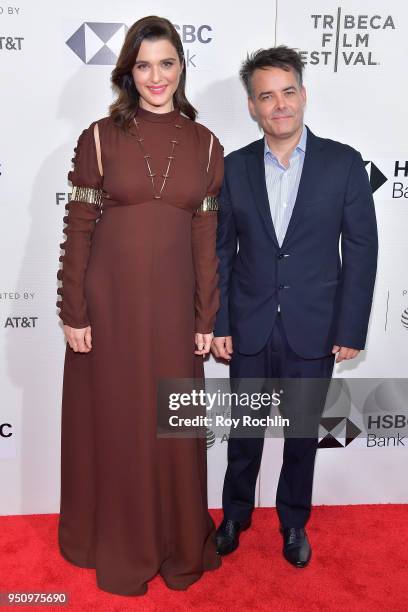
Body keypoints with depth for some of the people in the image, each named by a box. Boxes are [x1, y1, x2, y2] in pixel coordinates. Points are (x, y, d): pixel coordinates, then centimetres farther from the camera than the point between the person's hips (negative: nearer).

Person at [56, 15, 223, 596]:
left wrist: (208, 319, 1)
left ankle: (178, 545, 36)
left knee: (174, 426, 12)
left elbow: (208, 238, 3)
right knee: (110, 422, 12)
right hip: (110, 301, -1)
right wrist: (74, 313, -5)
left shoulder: (205, 145, 3)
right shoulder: (100, 138, -2)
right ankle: (116, 545, 35)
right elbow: (79, 229, -2)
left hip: (173, 302, 2)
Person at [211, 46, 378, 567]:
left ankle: (294, 522, 39)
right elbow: (221, 252, 2)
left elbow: (361, 250, -4)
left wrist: (350, 329, -7)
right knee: (244, 431, 15)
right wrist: (217, 324, -2)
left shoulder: (344, 163, -5)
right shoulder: (234, 167, 0)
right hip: (249, 329, 1)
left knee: (302, 434, 15)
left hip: (314, 330, -1)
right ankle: (235, 514, 39)